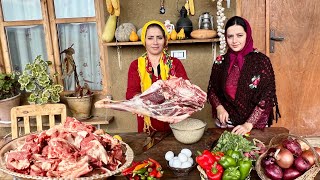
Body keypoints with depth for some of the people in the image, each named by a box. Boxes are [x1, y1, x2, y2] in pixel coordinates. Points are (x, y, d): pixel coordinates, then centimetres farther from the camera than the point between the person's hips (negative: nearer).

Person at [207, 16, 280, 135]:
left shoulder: (262, 61, -10)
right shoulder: (220, 62, -2)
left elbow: (267, 97, -12)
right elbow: (212, 90, 7)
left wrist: (249, 124, -18)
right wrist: (219, 107, -12)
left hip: (255, 126, -2)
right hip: (225, 124, 2)